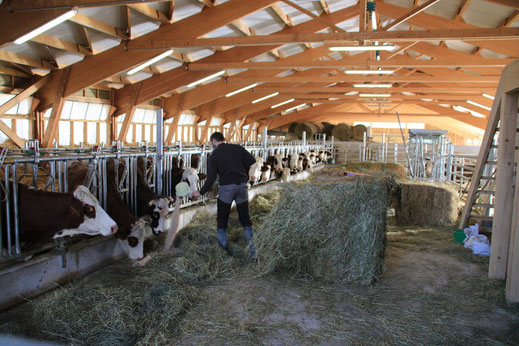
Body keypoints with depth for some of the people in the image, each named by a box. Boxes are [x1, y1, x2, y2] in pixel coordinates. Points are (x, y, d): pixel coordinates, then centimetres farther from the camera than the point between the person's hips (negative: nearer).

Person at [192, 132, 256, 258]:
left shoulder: (214, 155, 2)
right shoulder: (238, 148, 9)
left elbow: (211, 178, -4)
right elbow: (252, 161, -1)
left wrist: (201, 192, 7)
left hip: (226, 187, -3)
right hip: (242, 186, 3)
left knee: (222, 221, 11)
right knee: (245, 219, 10)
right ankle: (252, 251, 7)